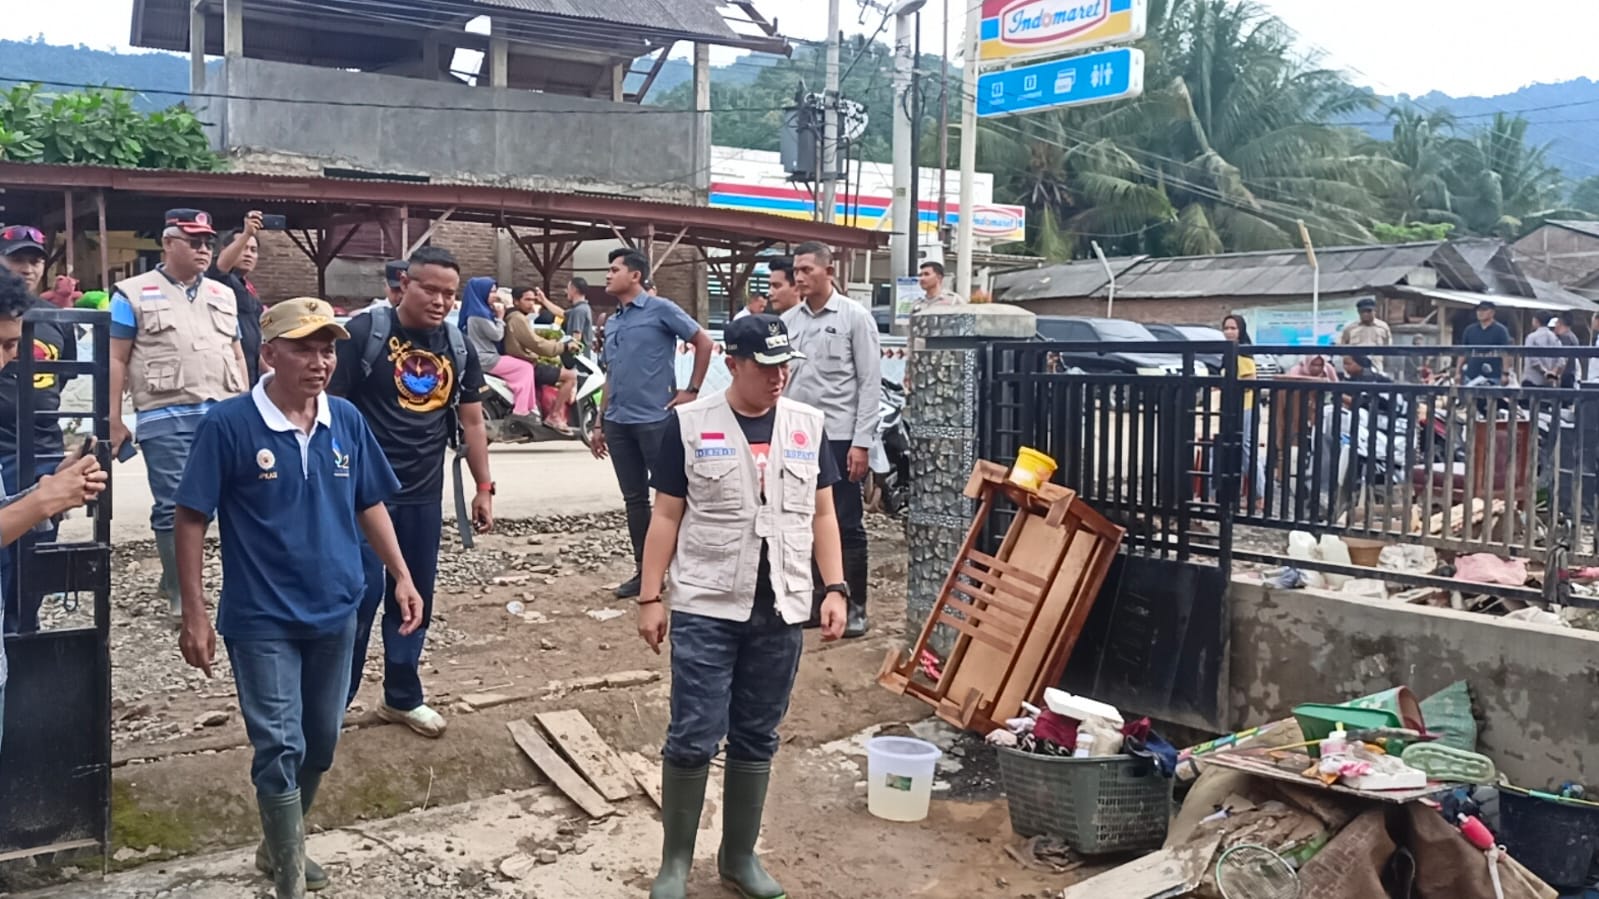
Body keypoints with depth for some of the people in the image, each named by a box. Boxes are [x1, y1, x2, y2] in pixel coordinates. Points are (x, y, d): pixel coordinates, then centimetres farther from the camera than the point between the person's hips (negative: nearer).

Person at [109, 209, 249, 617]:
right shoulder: (134, 294, 3)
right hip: (165, 417, -4)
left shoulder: (223, 295, 16)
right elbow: (117, 360, 1)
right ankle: (180, 592, 10)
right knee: (173, 506, 0)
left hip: (223, 414, 4)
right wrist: (114, 422, -5)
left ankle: (177, 577, 23)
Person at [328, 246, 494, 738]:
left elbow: (472, 421, 13)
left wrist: (483, 487, 11)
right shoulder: (364, 332, -10)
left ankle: (403, 697, 28)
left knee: (416, 596, 13)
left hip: (424, 495, 5)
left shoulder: (459, 347, 6)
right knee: (362, 594, -6)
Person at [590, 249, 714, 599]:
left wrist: (692, 390, -7)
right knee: (634, 498, 10)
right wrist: (599, 422, 17)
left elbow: (704, 342, -4)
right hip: (618, 422, 7)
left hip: (655, 419, -7)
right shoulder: (612, 323, 16)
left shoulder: (661, 310, -4)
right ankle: (643, 569, 18)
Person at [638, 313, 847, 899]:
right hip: (704, 609, -3)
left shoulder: (808, 424, 5)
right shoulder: (688, 424, -3)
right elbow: (666, 516, 0)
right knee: (693, 739, -1)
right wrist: (651, 597, -3)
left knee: (756, 739, 12)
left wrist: (835, 588, 2)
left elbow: (821, 515, 9)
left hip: (781, 611, 3)